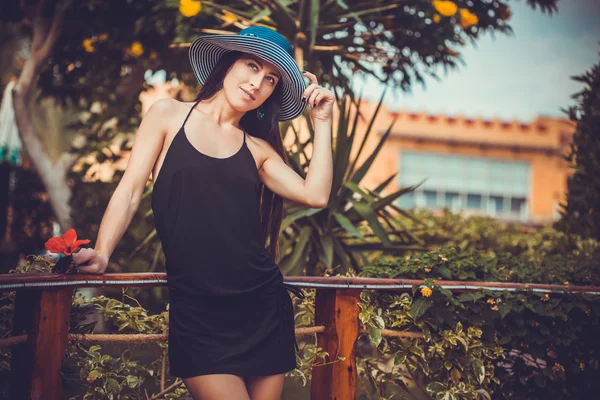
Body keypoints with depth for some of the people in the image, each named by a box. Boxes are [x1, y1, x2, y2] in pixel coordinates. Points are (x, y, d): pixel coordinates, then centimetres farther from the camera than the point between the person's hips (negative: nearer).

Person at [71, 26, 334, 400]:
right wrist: (100, 255, -13)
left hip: (261, 303, 4)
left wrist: (322, 122, 1)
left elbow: (316, 195, -1)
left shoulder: (258, 148, 11)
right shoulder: (169, 115, 6)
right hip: (195, 308, -3)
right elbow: (130, 190, 0)